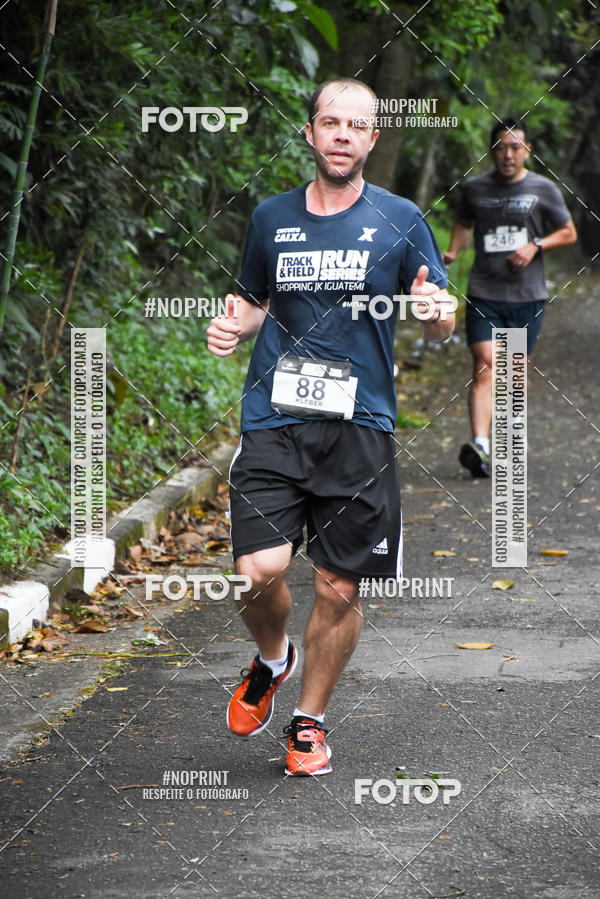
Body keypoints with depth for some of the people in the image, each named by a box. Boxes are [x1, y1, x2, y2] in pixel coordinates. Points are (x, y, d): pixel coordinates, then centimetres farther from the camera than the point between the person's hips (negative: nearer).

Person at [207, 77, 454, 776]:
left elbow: (440, 330, 5)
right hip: (274, 422, 1)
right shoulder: (272, 217, 8)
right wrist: (232, 326, 0)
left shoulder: (400, 221, 3)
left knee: (339, 588, 2)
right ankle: (272, 660, 19)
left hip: (360, 429, -1)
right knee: (260, 570, -14)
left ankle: (309, 721, 23)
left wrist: (437, 313, -19)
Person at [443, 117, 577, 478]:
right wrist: (453, 252, 4)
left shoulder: (543, 190, 1)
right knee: (484, 366, -14)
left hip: (527, 295, 0)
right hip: (484, 293, 0)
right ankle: (480, 444, -27)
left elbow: (569, 233, 8)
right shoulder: (475, 188, 6)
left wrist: (536, 246, -9)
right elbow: (464, 224, 23)